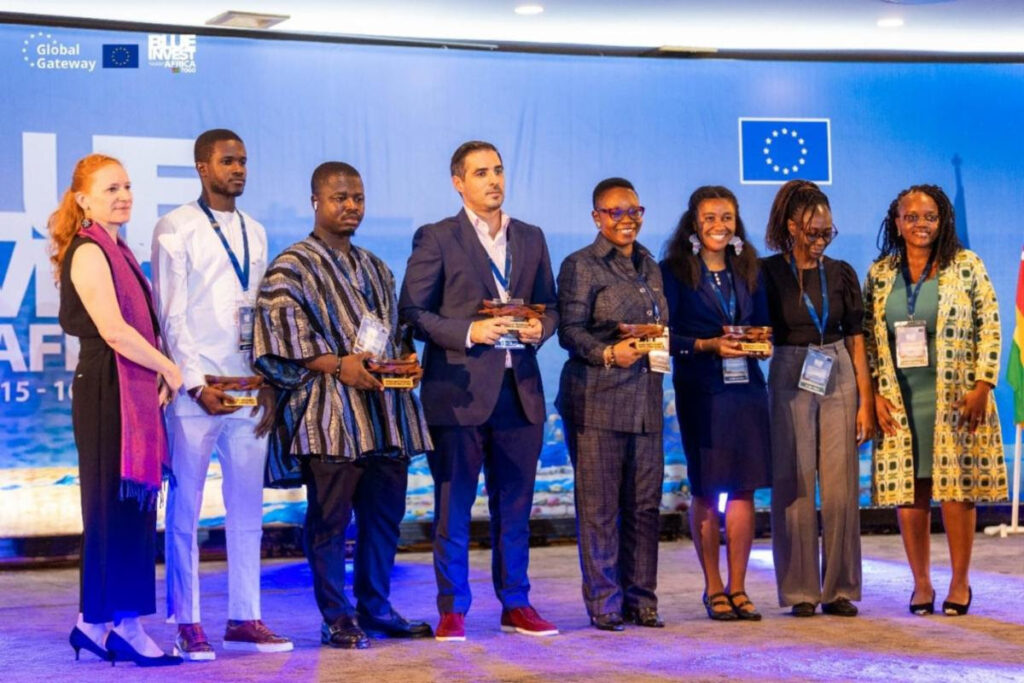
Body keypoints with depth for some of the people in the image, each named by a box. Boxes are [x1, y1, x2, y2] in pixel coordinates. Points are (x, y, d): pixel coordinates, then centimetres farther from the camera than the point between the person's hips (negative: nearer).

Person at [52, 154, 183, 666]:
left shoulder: (116, 251, 19)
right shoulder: (88, 252, -10)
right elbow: (114, 332, -17)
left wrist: (161, 374, 6)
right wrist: (170, 370, -8)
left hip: (134, 389, 9)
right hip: (106, 389, -9)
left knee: (131, 505, 10)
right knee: (116, 505, -5)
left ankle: (96, 622, 16)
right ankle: (123, 624, 0)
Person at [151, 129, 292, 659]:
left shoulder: (254, 232, 16)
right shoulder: (176, 229, -2)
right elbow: (172, 315, -7)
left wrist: (269, 382, 5)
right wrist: (197, 386, -14)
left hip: (249, 391, 6)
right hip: (195, 390, -6)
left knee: (247, 507, 7)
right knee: (185, 507, -1)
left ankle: (244, 620, 13)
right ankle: (187, 625, 4)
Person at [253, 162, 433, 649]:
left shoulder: (375, 268, 20)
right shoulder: (292, 267, -2)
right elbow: (283, 333, -12)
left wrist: (407, 355, 5)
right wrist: (337, 365, -20)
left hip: (385, 412, 7)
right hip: (329, 415, -7)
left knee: (385, 514, 10)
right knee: (330, 518, -4)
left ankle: (376, 609, 21)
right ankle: (337, 620, 3)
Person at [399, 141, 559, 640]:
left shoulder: (531, 238, 14)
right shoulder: (436, 239, -1)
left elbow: (549, 305, 19)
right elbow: (412, 310, -5)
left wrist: (539, 328, -4)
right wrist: (467, 332, -16)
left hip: (519, 390, 4)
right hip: (458, 389, -4)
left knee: (515, 506, 10)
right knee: (453, 506, 1)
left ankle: (516, 604, 19)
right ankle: (452, 610, 8)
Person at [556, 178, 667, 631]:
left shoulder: (649, 266, 19)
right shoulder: (580, 266, -1)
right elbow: (570, 330, -9)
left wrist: (661, 347, 4)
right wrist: (608, 354, -23)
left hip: (645, 398, 6)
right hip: (596, 400, -6)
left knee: (645, 503, 4)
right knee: (599, 504, -4)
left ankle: (641, 599, 13)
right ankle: (604, 603, 3)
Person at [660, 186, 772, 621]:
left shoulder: (749, 271, 15)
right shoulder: (674, 271, 1)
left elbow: (764, 326, 17)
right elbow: (667, 335, -4)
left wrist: (762, 345, -4)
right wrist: (708, 346, -17)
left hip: (747, 387, 4)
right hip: (699, 390, -4)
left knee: (744, 488, 1)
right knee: (706, 491, 1)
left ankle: (737, 587, 8)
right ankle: (713, 588, 10)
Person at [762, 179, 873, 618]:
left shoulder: (841, 274, 8)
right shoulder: (768, 273, 1)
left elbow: (856, 341, 7)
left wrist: (866, 402, 3)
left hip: (839, 382, 2)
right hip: (790, 383, -2)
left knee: (841, 488, 0)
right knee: (795, 488, -1)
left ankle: (839, 589, 8)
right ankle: (800, 591, 6)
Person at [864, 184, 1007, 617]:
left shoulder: (966, 267, 1)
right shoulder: (880, 274, 9)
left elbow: (990, 326, -1)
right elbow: (868, 337, 10)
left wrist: (982, 386, -8)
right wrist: (876, 393, 1)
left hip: (954, 398, -2)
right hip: (900, 401, 2)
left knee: (957, 487, -2)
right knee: (908, 491, 2)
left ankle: (960, 582, 9)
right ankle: (920, 584, 12)